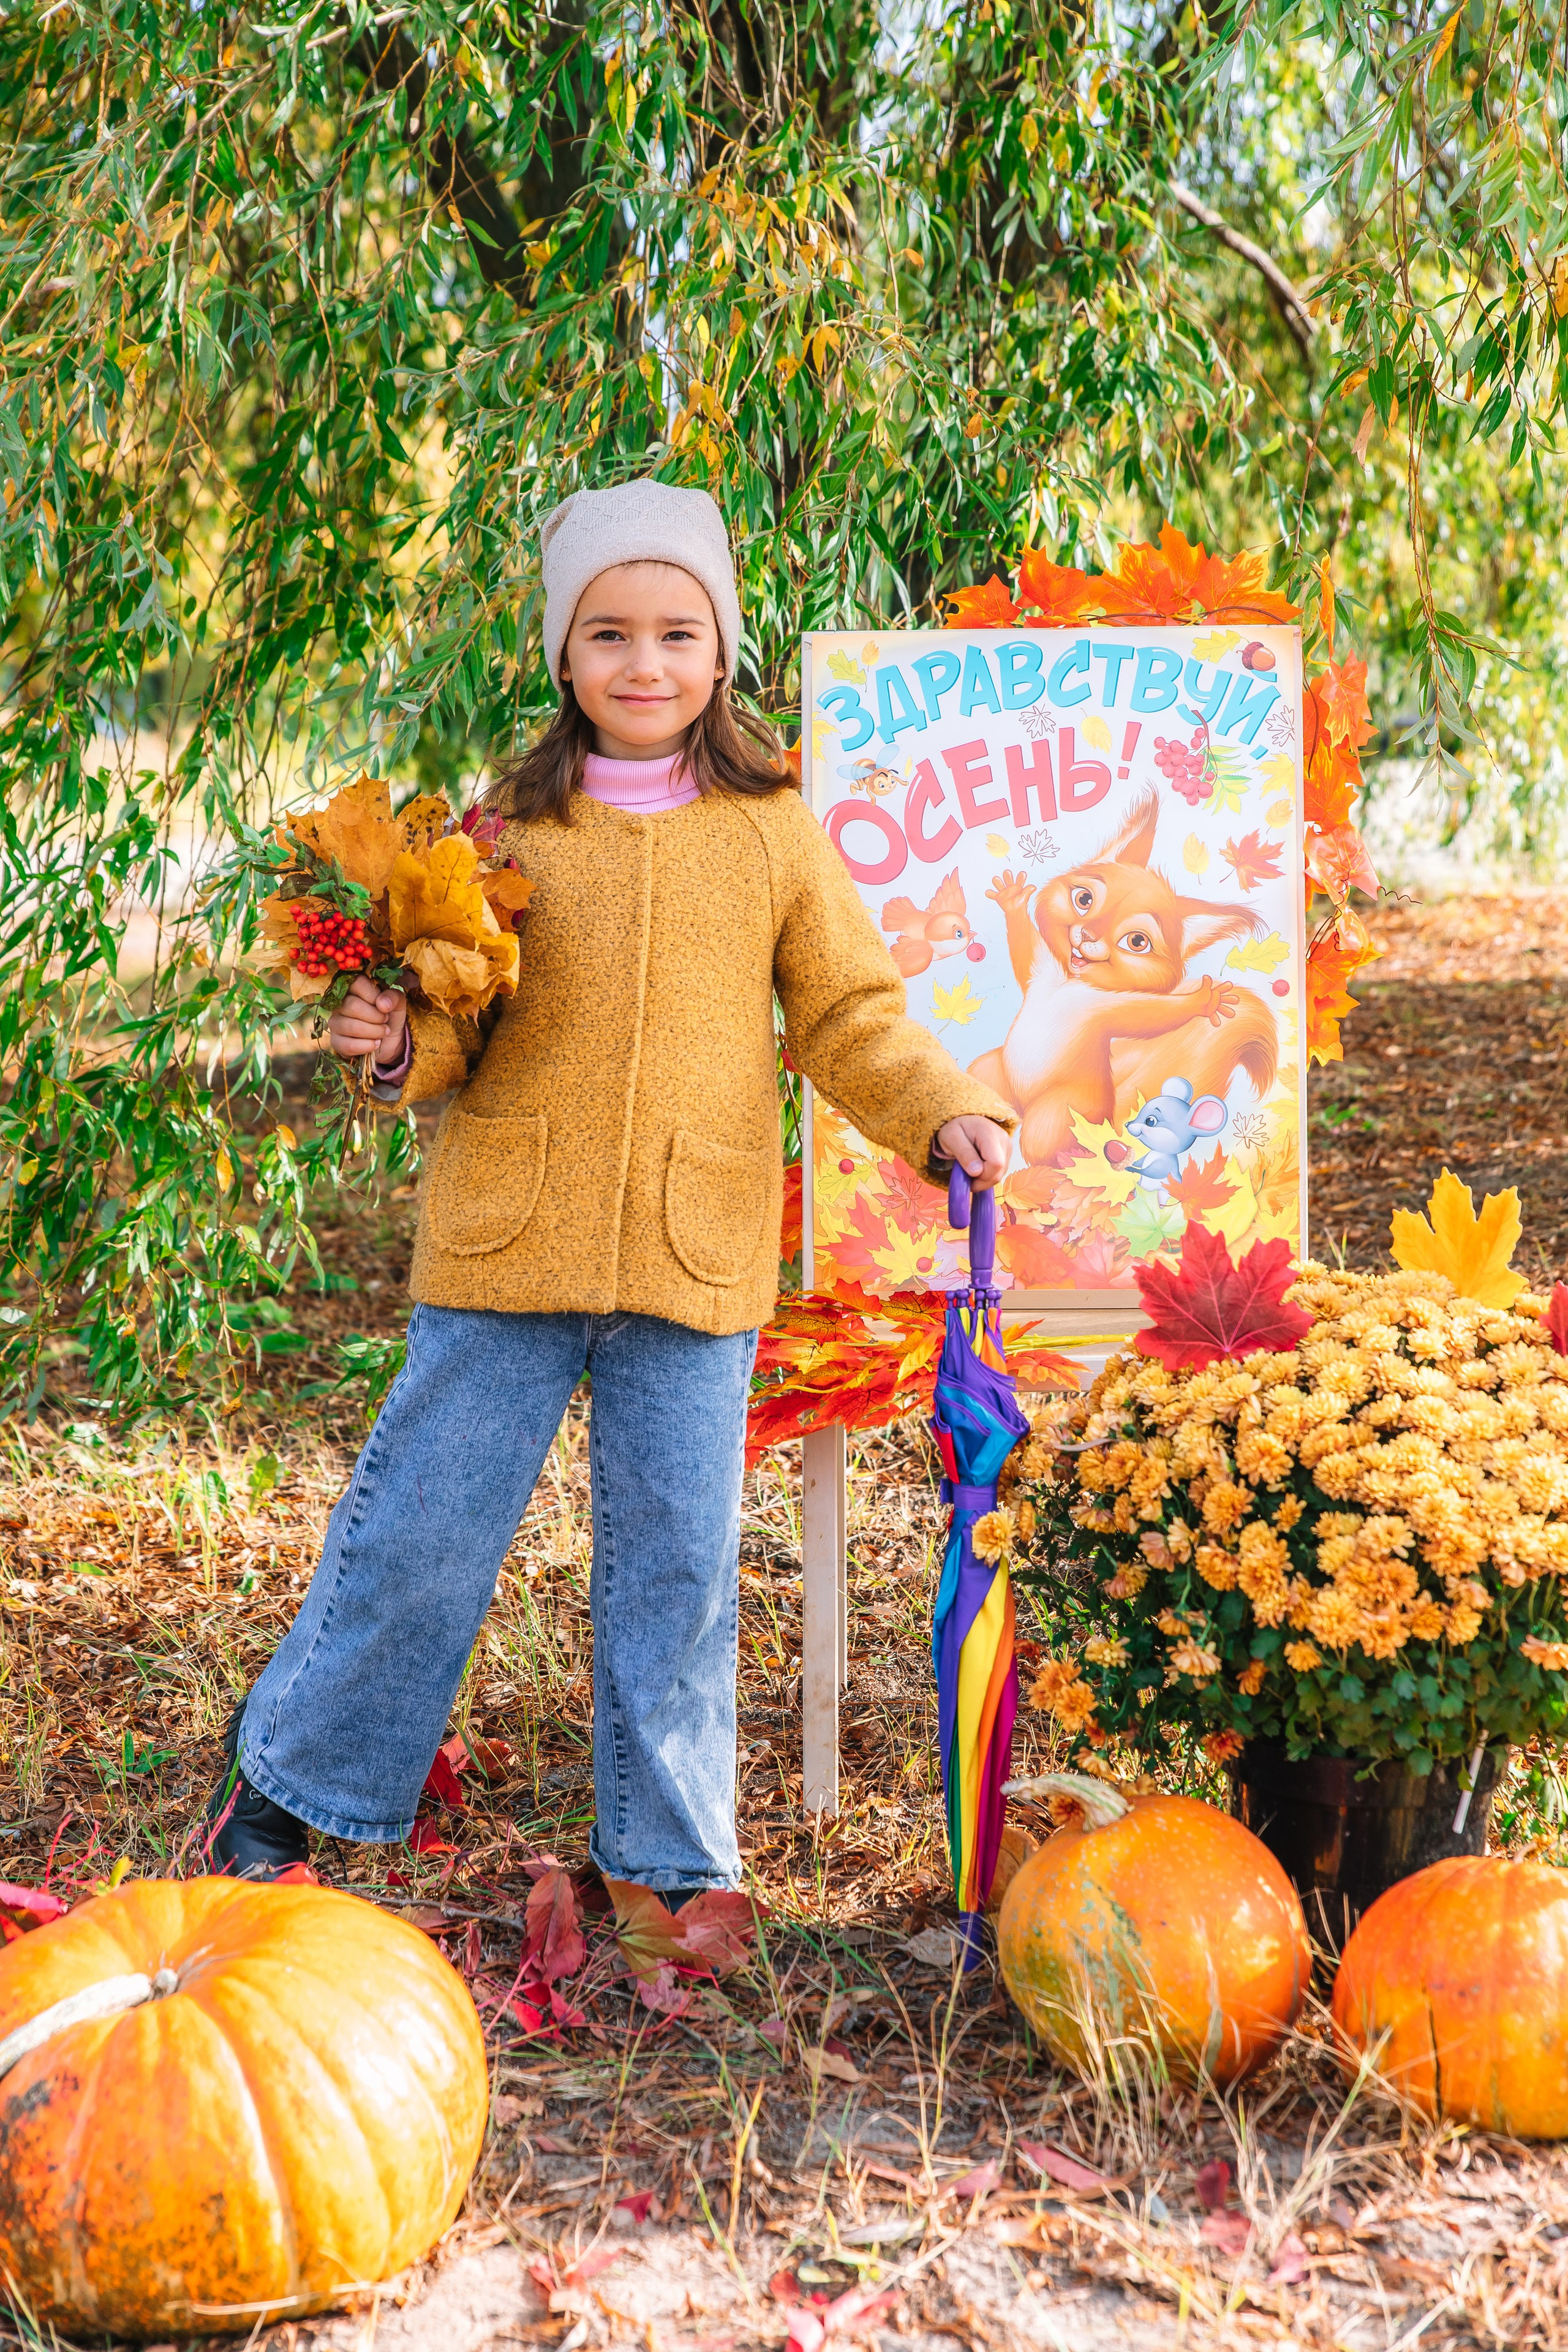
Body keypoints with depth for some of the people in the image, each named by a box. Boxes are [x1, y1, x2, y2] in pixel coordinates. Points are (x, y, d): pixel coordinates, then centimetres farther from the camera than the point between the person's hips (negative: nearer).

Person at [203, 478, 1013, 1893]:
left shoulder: (772, 829, 4)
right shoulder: (508, 824, 3)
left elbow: (848, 1016, 7)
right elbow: (460, 1022, 9)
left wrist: (942, 1113, -8)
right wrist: (400, 1045, -12)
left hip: (696, 1254, 0)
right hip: (507, 1244, 0)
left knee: (678, 1559, 9)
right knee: (420, 1528, 6)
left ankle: (675, 1856, 24)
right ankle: (288, 1784, 26)